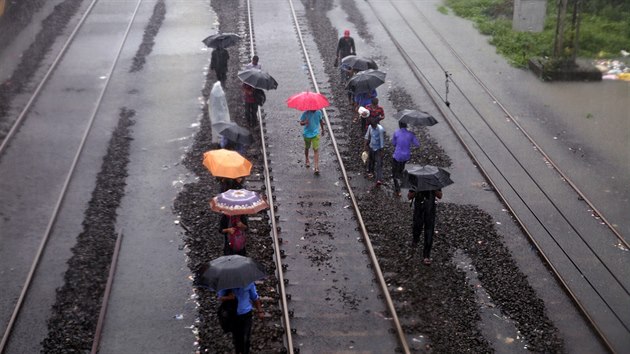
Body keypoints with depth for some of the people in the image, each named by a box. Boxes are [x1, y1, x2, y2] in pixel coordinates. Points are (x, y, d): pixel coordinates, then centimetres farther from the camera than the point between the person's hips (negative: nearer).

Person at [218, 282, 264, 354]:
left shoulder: (249, 283, -10)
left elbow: (255, 297, 4)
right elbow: (220, 298, -6)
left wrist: (260, 311, 5)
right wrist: (227, 297, -29)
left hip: (246, 314, 0)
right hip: (233, 315, 0)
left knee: (246, 338, 2)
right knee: (236, 337, 14)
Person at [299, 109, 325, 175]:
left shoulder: (318, 112, -7)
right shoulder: (305, 113, -14)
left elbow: (320, 120, 10)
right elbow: (301, 123, -9)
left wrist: (322, 129, 22)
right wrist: (304, 123, -32)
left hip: (316, 134, 0)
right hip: (307, 134, 0)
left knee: (316, 149, -10)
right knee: (307, 148, 21)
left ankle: (316, 167, -15)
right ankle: (307, 160, 48)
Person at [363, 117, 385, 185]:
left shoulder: (381, 129, -25)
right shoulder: (370, 127, -8)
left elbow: (382, 141, -20)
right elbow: (367, 136, 6)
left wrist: (381, 151, -16)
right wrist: (365, 146, 10)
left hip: (378, 149, -6)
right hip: (371, 147, 6)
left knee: (378, 164, -7)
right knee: (370, 160, 24)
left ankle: (379, 179, -9)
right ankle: (371, 172, 49)